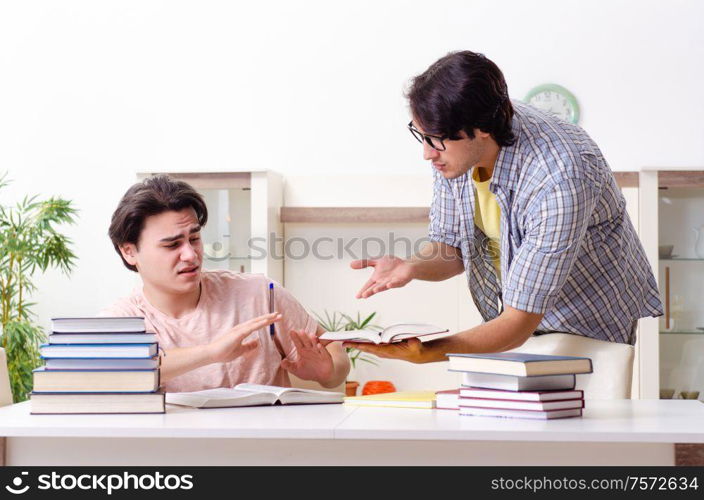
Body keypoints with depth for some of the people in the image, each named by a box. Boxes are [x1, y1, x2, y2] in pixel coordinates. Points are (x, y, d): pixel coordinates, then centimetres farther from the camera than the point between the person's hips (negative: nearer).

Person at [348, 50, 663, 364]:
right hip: (510, 315, 5)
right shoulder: (451, 147, -13)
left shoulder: (558, 180, -35)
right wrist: (410, 268, -22)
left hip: (589, 324, -5)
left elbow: (520, 323, -32)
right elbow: (450, 248, 1)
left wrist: (424, 354, -42)